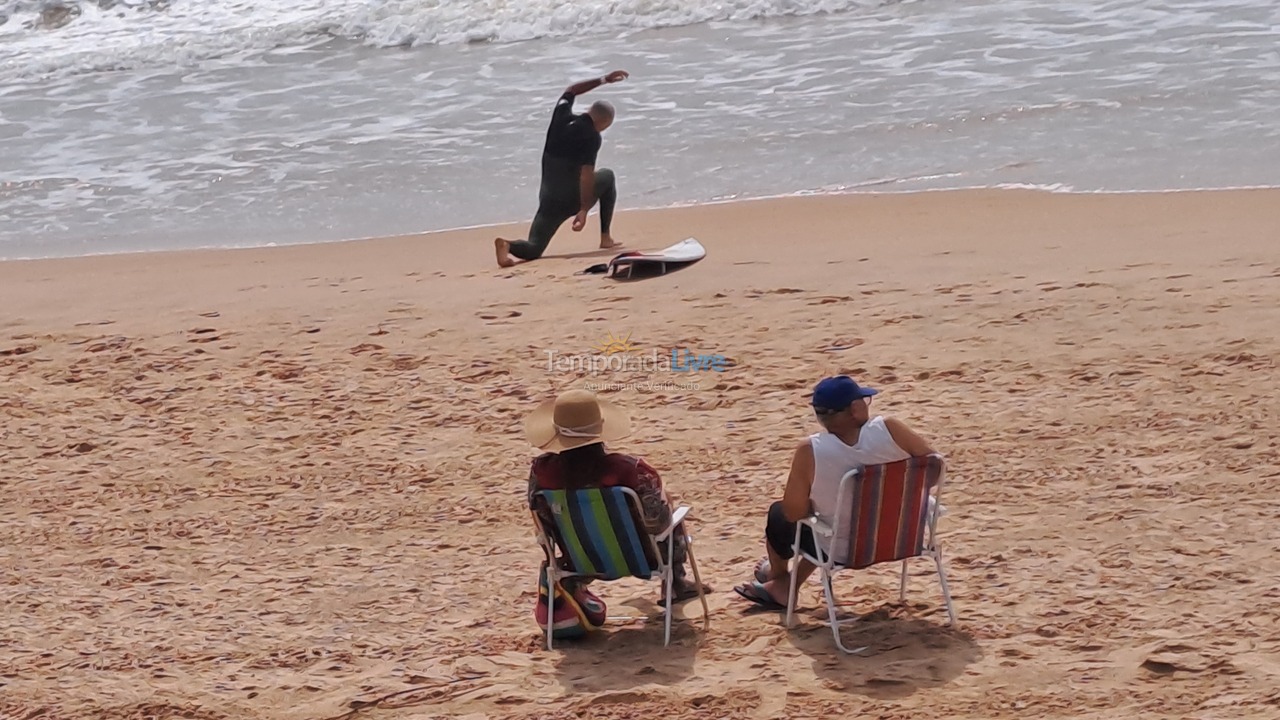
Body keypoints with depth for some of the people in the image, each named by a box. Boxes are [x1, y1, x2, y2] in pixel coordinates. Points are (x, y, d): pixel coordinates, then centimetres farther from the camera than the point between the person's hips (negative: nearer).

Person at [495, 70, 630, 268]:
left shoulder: (561, 115, 6)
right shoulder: (592, 137, -12)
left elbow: (571, 90, 28)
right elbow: (587, 175, -21)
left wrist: (604, 80, 34)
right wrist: (584, 210, -21)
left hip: (549, 199, 5)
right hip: (572, 199, -5)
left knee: (533, 249, 2)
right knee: (608, 176, 25)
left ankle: (508, 245, -35)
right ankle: (605, 238, 21)